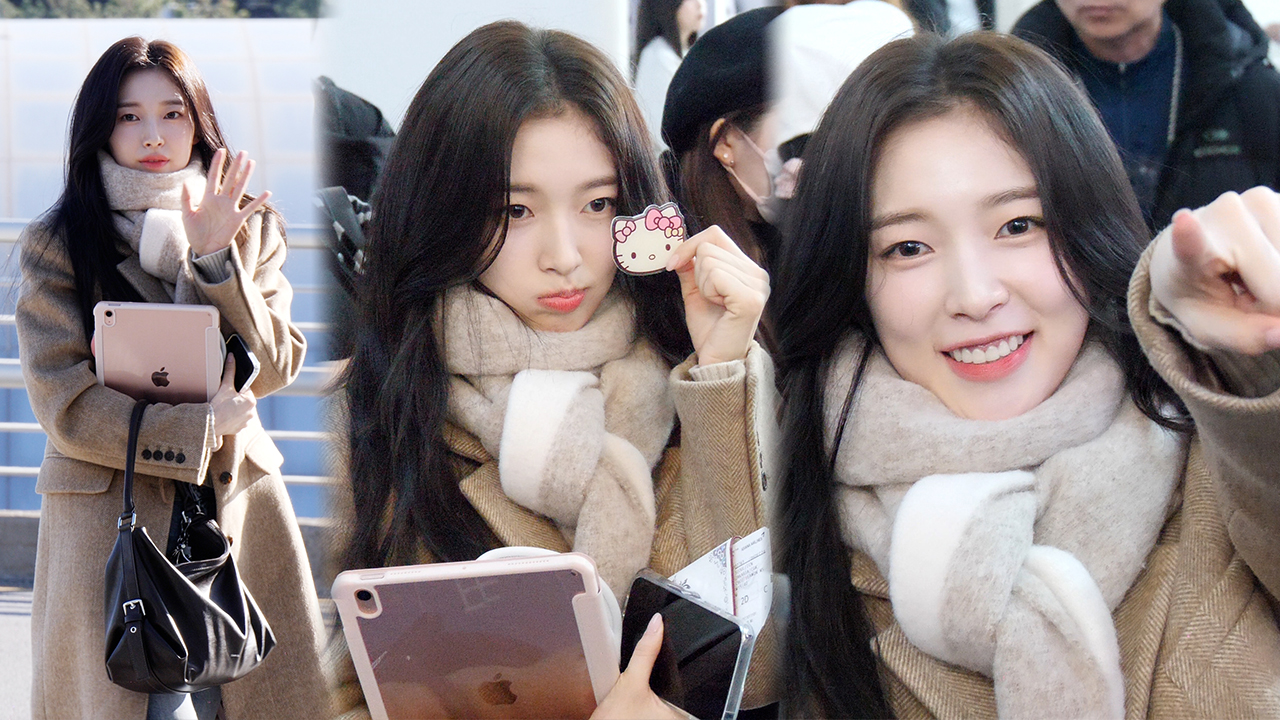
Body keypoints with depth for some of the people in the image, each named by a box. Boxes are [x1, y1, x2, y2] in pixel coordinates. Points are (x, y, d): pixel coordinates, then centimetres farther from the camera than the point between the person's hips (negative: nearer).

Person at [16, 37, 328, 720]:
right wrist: (206, 425, -9)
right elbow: (68, 408, -8)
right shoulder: (54, 244, -2)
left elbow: (272, 368, -3)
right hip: (106, 510, -2)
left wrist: (215, 260, -13)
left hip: (237, 503, 3)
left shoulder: (252, 228, 8)